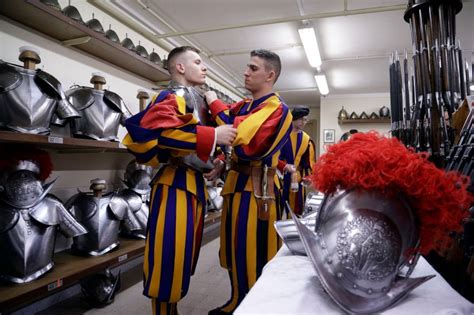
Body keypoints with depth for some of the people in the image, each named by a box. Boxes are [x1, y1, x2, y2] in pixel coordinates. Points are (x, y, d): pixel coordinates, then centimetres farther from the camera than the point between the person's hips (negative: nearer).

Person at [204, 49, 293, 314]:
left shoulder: (277, 108, -13)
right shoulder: (244, 106, 13)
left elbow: (242, 137, -27)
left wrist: (215, 104, -15)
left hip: (257, 187, -8)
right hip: (237, 183, 9)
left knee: (253, 254, 1)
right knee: (236, 249, 17)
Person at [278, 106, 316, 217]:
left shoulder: (307, 140, 9)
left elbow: (309, 162, 9)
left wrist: (308, 176, -7)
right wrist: (285, 166, -22)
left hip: (297, 181, 4)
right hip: (279, 178, -4)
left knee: (295, 211, 9)